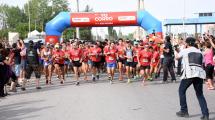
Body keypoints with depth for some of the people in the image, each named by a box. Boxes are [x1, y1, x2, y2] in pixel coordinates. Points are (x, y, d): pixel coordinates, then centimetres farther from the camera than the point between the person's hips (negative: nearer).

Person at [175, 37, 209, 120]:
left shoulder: (184, 51, 8)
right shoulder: (200, 52, 19)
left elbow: (177, 57, 26)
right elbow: (202, 63, 16)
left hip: (189, 73, -4)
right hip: (199, 74, 4)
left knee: (181, 91, 15)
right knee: (200, 94, 12)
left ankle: (184, 111, 15)